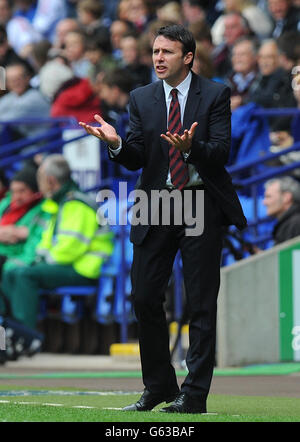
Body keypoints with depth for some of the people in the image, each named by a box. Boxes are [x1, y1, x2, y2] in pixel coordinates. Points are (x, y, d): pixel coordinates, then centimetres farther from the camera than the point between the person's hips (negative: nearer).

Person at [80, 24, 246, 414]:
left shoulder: (215, 95, -2)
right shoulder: (142, 98, 7)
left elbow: (220, 153, -11)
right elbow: (136, 160, 2)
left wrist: (190, 147, -30)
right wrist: (116, 143, -19)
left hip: (202, 205, -3)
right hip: (157, 206, 3)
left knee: (201, 304, -2)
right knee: (145, 298, 2)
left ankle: (194, 395, 1)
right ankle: (159, 386, 17)